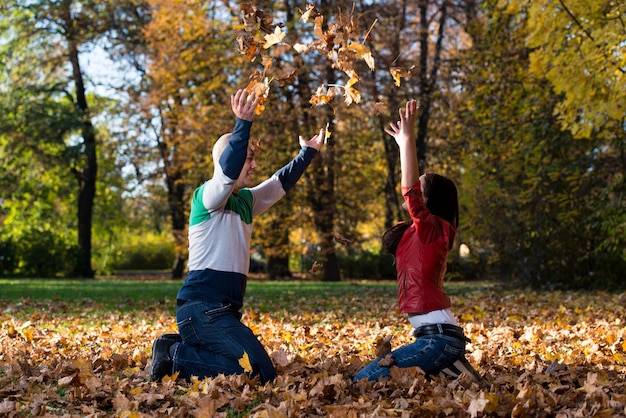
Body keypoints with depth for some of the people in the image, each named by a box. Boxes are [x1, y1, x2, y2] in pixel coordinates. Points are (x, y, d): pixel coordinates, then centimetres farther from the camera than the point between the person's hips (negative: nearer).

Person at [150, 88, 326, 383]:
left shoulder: (245, 200, 18)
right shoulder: (208, 195, -7)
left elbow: (281, 183, 30)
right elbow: (227, 170, -27)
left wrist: (308, 152, 30)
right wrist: (243, 123, -35)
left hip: (223, 310, 10)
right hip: (202, 307, -10)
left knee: (264, 373, 14)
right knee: (260, 373, -18)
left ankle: (177, 349, 11)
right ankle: (177, 357, -9)